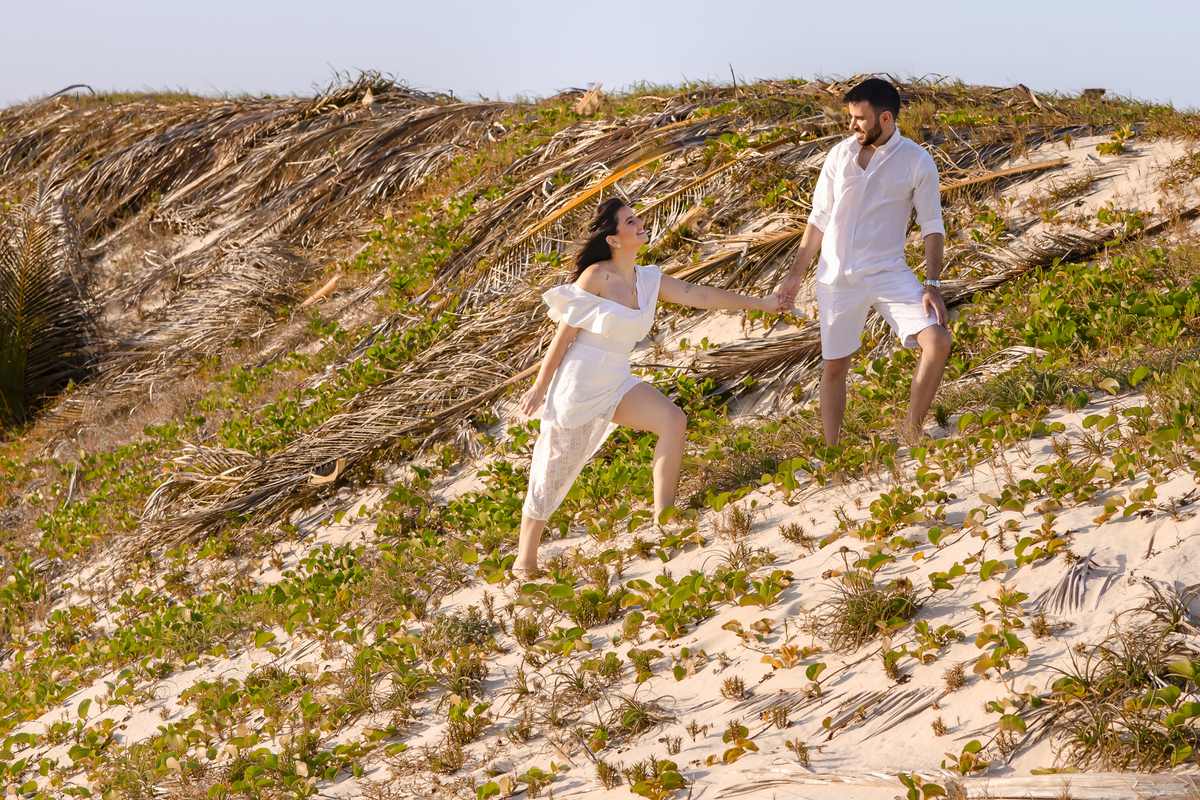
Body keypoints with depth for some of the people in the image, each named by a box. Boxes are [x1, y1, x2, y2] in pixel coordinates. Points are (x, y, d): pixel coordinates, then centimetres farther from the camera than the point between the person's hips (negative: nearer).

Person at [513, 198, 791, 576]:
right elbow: (564, 335, -12)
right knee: (552, 474, 2)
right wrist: (540, 387, -9)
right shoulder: (596, 277, -16)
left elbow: (701, 295, 9)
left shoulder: (649, 280, 4)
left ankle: (663, 516, -2)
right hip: (577, 387, -7)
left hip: (615, 386, 7)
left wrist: (760, 303, 10)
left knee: (673, 420, -11)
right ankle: (525, 561, 18)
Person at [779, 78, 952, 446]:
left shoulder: (918, 162, -5)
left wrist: (933, 285, -12)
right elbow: (820, 218, 10)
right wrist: (795, 274, 10)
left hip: (889, 273, -2)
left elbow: (932, 226, -2)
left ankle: (912, 432, -5)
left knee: (937, 340, -21)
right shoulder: (839, 155, 3)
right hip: (837, 275, 2)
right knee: (833, 367, 5)